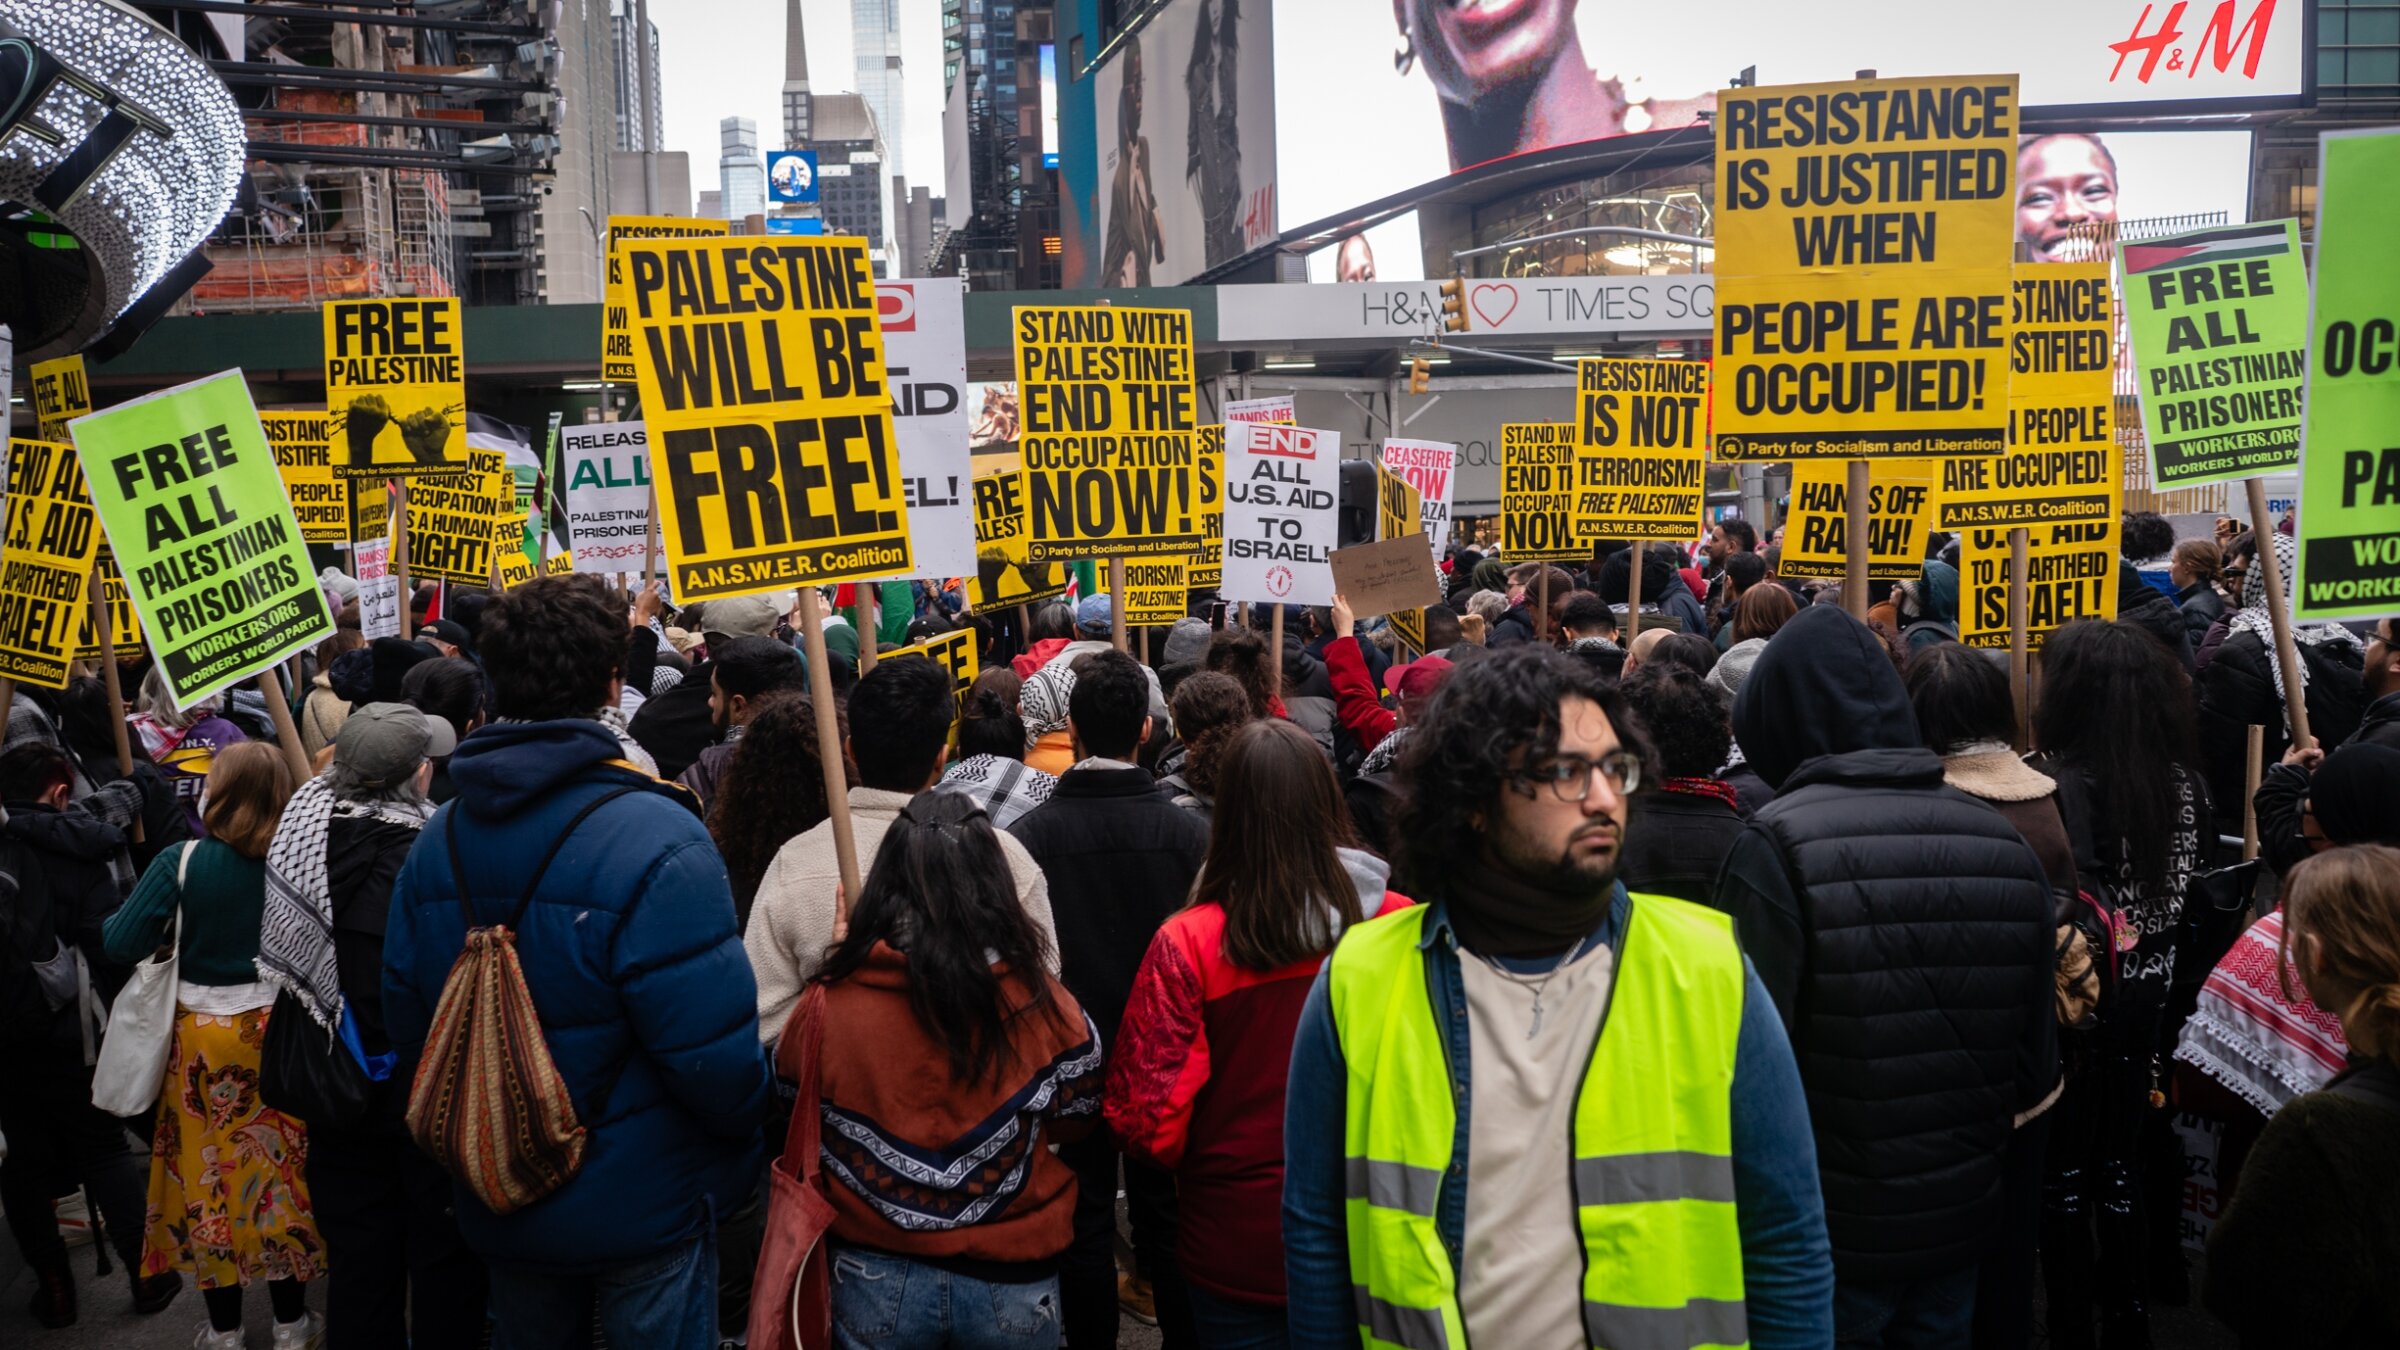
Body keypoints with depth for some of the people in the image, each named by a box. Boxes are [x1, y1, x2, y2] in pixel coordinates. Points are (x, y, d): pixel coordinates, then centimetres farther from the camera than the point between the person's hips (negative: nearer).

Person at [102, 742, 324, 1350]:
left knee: (209, 1170, 12)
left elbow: (122, 943, -15)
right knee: (280, 1167, 13)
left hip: (203, 1038, -1)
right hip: (279, 1034, 1)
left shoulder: (183, 863, -14)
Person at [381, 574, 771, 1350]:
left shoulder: (438, 839, -2)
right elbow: (719, 1050, -26)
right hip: (643, 1209, -6)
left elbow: (407, 1028, 6)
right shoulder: (654, 842, -24)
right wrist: (752, 1130, -4)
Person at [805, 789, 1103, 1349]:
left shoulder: (829, 1006, -15)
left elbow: (793, 1116, 4)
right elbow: (1076, 1115, 4)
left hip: (876, 1278, 0)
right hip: (1011, 1281, 0)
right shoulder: (1041, 1004, -15)